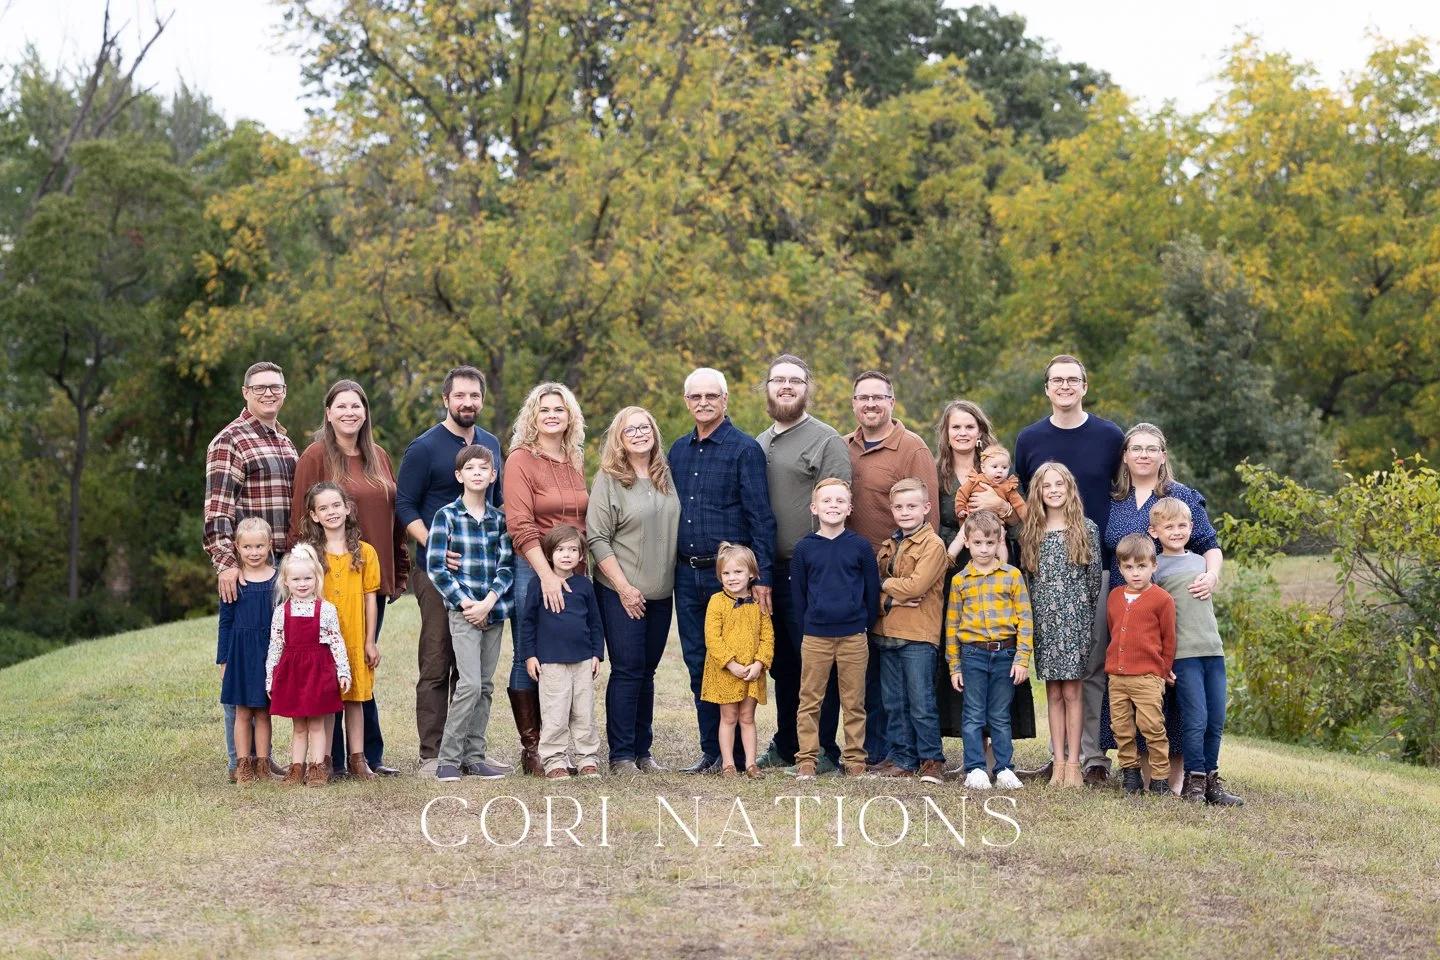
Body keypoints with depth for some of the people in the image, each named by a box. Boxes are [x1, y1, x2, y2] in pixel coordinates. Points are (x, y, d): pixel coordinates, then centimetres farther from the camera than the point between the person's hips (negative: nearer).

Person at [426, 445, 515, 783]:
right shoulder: (446, 516, -2)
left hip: (494, 611, 4)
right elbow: (435, 567, -5)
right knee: (470, 683, -14)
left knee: (485, 686, 7)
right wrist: (465, 602, -11)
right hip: (462, 611, -4)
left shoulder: (499, 518, 9)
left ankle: (474, 756, 14)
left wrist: (488, 602, -10)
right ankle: (449, 758, -6)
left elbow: (507, 565, 4)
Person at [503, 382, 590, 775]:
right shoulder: (521, 460, -6)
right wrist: (546, 574, -21)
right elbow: (520, 526, -14)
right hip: (533, 570, -6)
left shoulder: (575, 461, 13)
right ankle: (531, 749, 6)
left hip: (572, 570, 6)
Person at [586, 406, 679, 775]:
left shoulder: (667, 477, 9)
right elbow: (597, 539, -9)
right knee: (627, 670, -5)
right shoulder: (609, 481, -6)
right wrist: (624, 587, -13)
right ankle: (621, 755, 0)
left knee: (647, 671, 9)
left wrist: (675, 580, 9)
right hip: (621, 593, -5)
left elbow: (676, 529, 17)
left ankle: (642, 751, 15)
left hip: (661, 592, 5)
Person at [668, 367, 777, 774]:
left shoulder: (745, 449, -5)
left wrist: (763, 577, -15)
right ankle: (711, 751, 15)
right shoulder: (678, 450, 13)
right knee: (698, 664, 8)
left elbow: (761, 518, -9)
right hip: (687, 574, 6)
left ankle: (737, 755, 5)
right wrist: (670, 566, 12)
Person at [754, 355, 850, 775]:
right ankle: (785, 746, 23)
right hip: (769, 570, 7)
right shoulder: (759, 444, 18)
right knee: (782, 663, 14)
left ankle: (823, 751, 2)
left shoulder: (826, 440, -4)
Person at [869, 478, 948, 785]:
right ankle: (904, 758, 18)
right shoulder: (889, 546, 15)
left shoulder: (933, 545, -7)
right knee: (894, 703, 10)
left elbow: (915, 586, -18)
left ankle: (932, 759, 6)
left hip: (919, 636, -7)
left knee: (921, 704, -3)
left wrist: (884, 583, -5)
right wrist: (889, 601, -12)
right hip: (887, 633, 7)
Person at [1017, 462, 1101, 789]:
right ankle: (1058, 762, 7)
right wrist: (1032, 612, 5)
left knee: (1072, 691, -3)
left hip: (1074, 618, -3)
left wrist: (1087, 612, 2)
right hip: (1044, 620, 3)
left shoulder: (1086, 528, 2)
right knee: (1053, 692, 5)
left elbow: (1095, 576, 3)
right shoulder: (1030, 531, 9)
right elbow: (1025, 575, 11)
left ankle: (1073, 762, 0)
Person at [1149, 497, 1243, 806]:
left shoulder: (1201, 561, 16)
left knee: (1216, 721, 4)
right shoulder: (1156, 567, 0)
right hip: (1184, 653, -5)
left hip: (1214, 651, 5)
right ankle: (1194, 780, 1)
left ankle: (1212, 778, 14)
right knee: (1195, 719, -9)